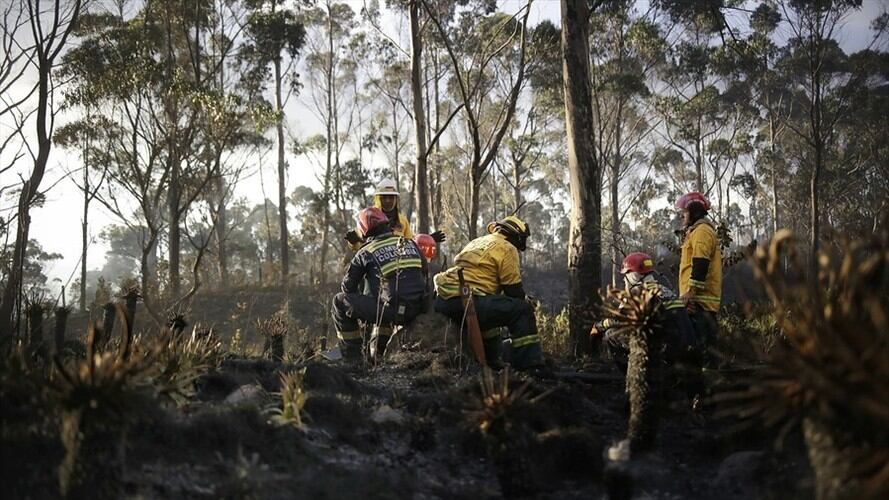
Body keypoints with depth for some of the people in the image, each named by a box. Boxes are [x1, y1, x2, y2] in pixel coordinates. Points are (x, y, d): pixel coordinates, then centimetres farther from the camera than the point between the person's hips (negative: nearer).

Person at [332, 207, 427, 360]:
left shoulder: (365, 253, 1)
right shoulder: (410, 243, 13)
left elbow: (348, 287, 8)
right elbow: (424, 274, 22)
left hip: (391, 311, -6)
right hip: (417, 310, 6)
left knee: (340, 301, 9)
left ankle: (352, 353, 11)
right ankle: (377, 350, 39)